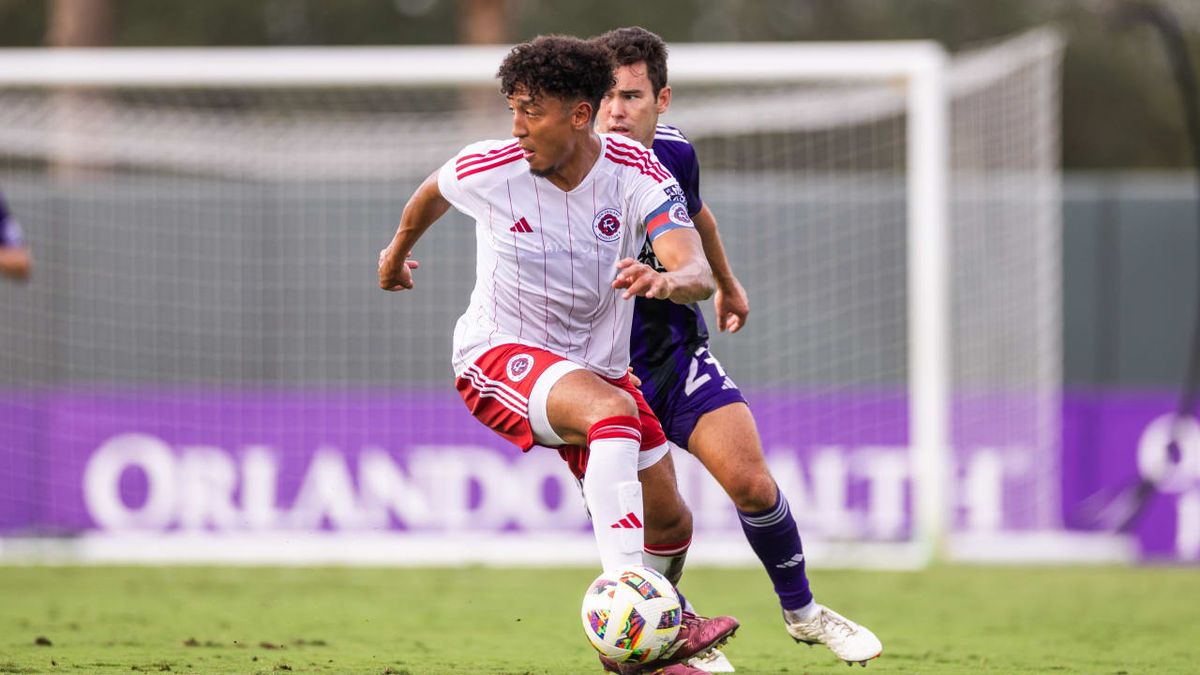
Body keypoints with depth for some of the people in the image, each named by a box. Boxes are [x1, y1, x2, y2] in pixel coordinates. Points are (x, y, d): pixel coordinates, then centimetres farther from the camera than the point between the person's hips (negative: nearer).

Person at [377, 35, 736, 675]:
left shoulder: (637, 174, -16)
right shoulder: (488, 170, -15)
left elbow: (698, 273, -28)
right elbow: (433, 191, 11)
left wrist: (666, 281, -49)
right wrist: (398, 251, 29)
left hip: (597, 364, 4)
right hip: (498, 355, -4)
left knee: (668, 519, 7)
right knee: (614, 412, -35)